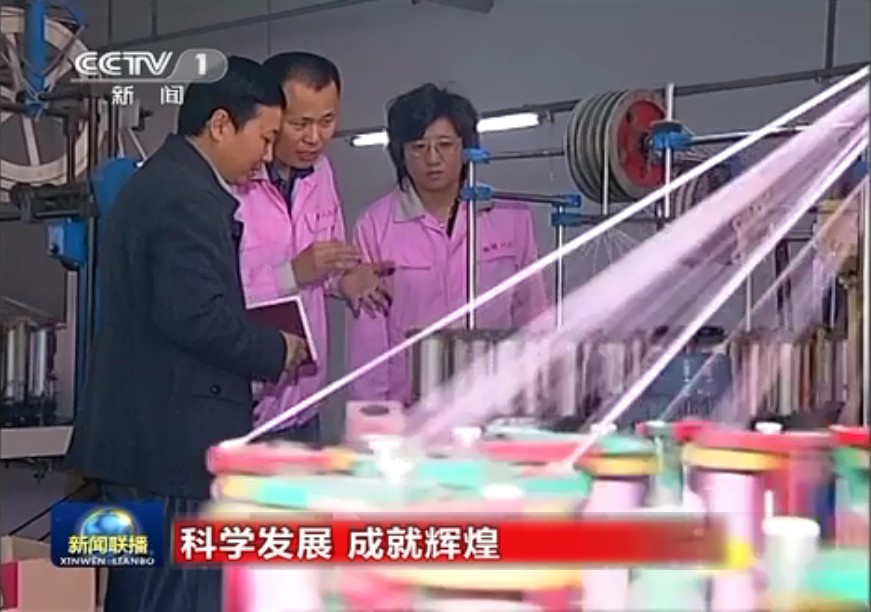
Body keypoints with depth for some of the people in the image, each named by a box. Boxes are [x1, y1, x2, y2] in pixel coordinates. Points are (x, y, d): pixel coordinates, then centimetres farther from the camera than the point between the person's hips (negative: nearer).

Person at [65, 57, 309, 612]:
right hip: (176, 440, -11)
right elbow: (197, 316, -24)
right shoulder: (190, 197, -16)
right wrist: (276, 351, -9)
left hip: (139, 434, 11)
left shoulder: (153, 181, 17)